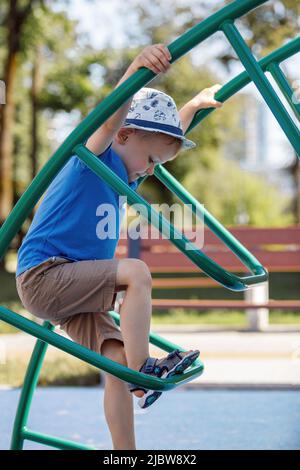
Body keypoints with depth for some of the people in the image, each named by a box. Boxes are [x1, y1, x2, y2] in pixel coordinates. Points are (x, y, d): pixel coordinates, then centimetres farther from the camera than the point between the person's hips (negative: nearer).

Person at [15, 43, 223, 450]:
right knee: (137, 272, -24)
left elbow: (168, 136, 36)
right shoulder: (94, 157, -10)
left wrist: (194, 105, 36)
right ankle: (143, 371, -19)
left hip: (74, 290, 9)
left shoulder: (124, 172, 16)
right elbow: (110, 119, -33)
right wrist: (136, 70, -48)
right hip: (42, 276, -9)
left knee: (117, 362, -4)